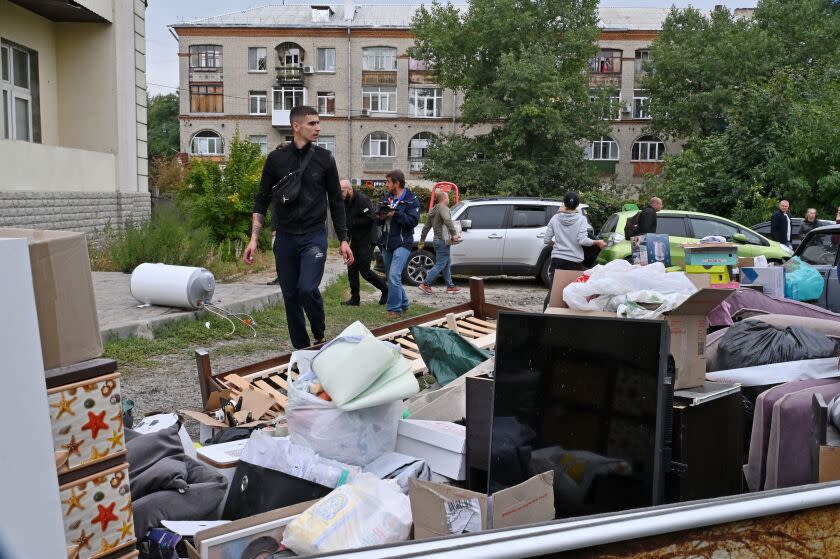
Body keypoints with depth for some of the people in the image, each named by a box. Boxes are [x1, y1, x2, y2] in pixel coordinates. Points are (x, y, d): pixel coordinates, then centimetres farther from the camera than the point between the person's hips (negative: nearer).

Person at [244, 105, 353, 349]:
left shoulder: (325, 159, 1)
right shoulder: (276, 159, 2)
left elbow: (336, 201, 7)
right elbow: (262, 200, 6)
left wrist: (343, 240, 3)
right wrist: (254, 238, -2)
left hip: (314, 236, -2)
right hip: (285, 237, 2)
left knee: (307, 289, -19)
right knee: (290, 297, 5)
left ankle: (321, 335, 7)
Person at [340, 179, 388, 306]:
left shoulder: (362, 200, -17)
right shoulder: (346, 202, 9)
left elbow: (371, 218, -26)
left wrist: (352, 223, -19)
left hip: (367, 240, -8)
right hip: (355, 240, 8)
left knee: (364, 270, -8)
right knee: (352, 269, 6)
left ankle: (386, 289, 11)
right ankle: (355, 298, 14)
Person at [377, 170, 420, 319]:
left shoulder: (411, 200, -5)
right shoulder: (386, 199, 14)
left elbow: (413, 221, -16)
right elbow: (378, 221, 19)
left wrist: (395, 214, -22)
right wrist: (380, 216, -4)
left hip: (402, 244, -8)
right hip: (387, 244, 8)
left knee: (394, 276, -19)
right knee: (391, 277, 15)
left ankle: (394, 308, -12)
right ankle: (403, 304, 31)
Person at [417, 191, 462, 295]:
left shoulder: (433, 210, 16)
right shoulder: (443, 208, -11)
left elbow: (426, 227, 19)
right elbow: (447, 220, -32)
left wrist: (421, 241, 23)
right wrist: (454, 234, -32)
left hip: (437, 240, 10)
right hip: (443, 240, -10)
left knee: (446, 264, 14)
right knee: (440, 265, -6)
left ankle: (450, 286, 18)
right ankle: (425, 284, -8)